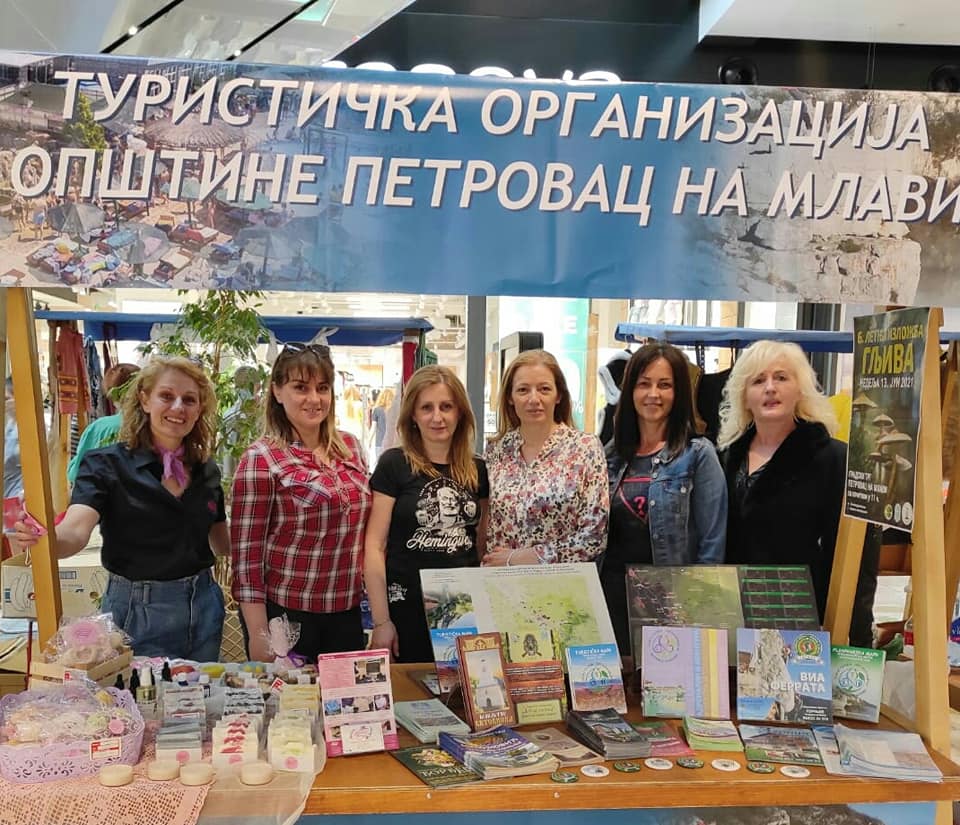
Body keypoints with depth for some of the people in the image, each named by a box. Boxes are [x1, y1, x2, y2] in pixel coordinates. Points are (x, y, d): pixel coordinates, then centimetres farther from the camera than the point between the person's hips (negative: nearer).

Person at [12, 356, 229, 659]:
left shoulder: (206, 470, 3)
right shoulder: (107, 464, -9)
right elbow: (75, 531, -25)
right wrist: (42, 537, -45)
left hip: (203, 606, 4)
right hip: (137, 614, -4)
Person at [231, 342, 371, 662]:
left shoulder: (350, 447, 5)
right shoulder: (261, 459, -11)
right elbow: (247, 550, -11)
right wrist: (258, 633, -13)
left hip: (347, 613, 5)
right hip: (284, 615, -5)